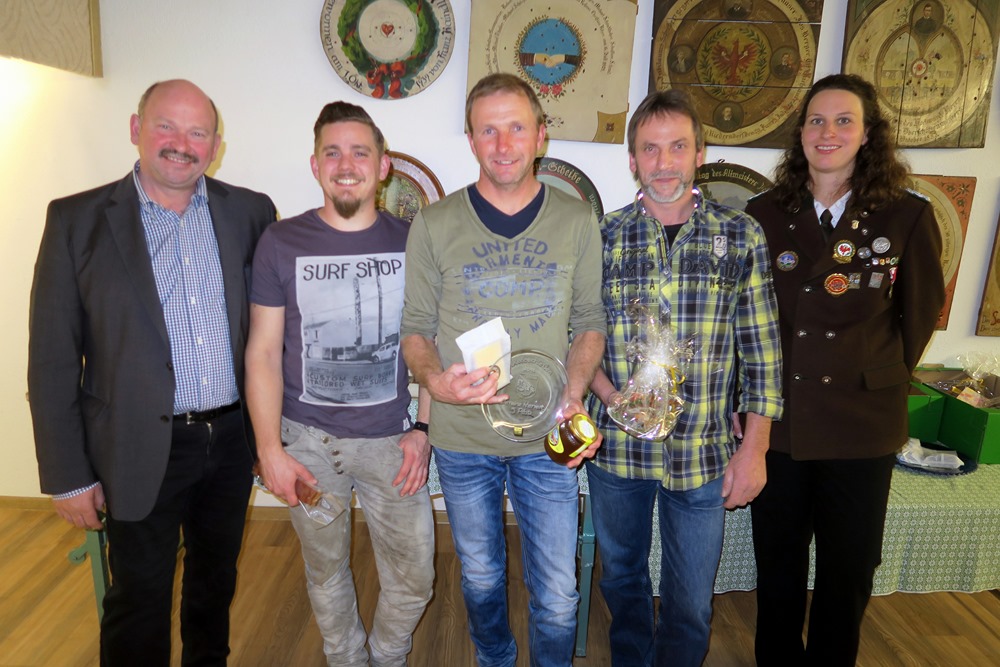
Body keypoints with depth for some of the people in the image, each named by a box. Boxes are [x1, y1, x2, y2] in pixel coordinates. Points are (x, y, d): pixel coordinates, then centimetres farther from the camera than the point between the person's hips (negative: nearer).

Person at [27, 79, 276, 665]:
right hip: (143, 451, -3)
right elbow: (53, 359, -6)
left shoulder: (251, 211, 0)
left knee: (216, 578, 23)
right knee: (140, 600, 13)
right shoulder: (78, 219, -7)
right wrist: (68, 476, -6)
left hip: (232, 439, 3)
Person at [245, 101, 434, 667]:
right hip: (309, 439, 0)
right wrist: (270, 450, -6)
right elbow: (263, 352, -3)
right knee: (326, 572, 18)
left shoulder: (411, 242, -2)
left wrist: (422, 428, -3)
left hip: (392, 439, 1)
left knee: (414, 578, 8)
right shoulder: (282, 243, -5)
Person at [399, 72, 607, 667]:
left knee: (558, 592, 10)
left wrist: (574, 395, -13)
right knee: (480, 575, 22)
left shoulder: (578, 220, -2)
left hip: (548, 438, 0)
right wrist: (436, 380, -21)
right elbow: (416, 328, -1)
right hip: (462, 437, 1)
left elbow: (590, 322, 3)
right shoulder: (434, 224, -4)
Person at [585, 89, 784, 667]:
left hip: (705, 451, -1)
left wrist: (754, 447, -3)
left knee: (692, 603, 11)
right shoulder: (601, 237, -2)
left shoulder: (741, 235, -2)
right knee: (622, 577, 21)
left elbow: (761, 347, -1)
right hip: (616, 444, 1)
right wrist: (610, 393, -15)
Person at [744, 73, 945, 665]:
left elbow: (921, 311, 7)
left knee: (849, 567, 14)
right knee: (778, 561, 16)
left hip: (863, 424, 0)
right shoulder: (764, 215, 0)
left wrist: (885, 375, 6)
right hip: (777, 417, 1)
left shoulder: (908, 216, -3)